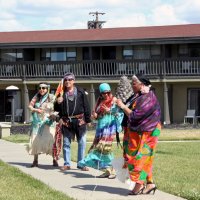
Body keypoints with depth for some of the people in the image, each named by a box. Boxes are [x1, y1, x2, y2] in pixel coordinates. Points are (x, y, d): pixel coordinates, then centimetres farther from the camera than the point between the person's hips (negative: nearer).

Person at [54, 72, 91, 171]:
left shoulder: (80, 92, 3)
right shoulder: (62, 93, 7)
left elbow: (86, 106, 3)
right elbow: (57, 109, 10)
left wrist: (88, 119, -1)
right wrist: (57, 103, -12)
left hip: (80, 121, -1)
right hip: (66, 122, 1)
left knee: (82, 143, 2)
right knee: (66, 143, 6)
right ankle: (67, 164, 15)